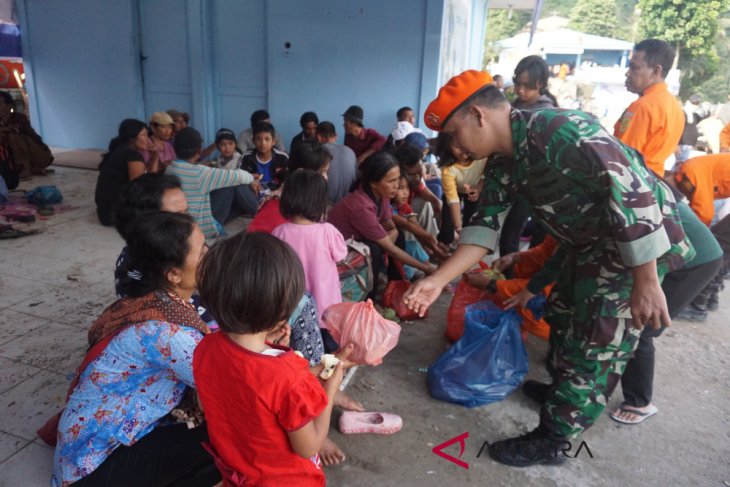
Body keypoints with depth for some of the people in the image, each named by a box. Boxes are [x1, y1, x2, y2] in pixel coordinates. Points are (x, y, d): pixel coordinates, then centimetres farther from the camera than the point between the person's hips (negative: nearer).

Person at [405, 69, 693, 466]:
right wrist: (438, 280, -11)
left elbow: (632, 192, -31)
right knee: (563, 315, 22)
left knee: (595, 345, -1)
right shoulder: (502, 164, -2)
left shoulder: (557, 131, -30)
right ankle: (562, 391, 46)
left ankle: (548, 440, 14)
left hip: (640, 241, -9)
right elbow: (485, 226, -3)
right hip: (590, 241, 9)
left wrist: (646, 282, -29)